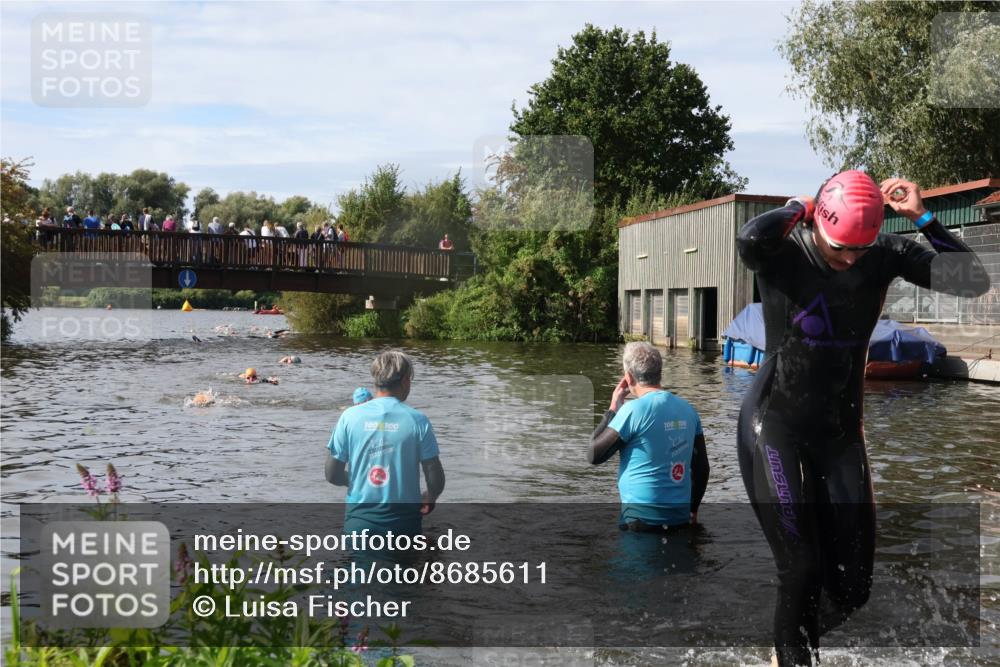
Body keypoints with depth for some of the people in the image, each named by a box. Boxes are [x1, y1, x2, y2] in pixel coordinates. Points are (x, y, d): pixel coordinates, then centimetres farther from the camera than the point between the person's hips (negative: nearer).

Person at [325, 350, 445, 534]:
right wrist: (429, 498, 14)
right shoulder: (417, 420, -9)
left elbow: (332, 475, -2)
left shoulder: (350, 417, -5)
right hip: (403, 521, -1)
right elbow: (436, 479, -9)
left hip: (360, 520, 1)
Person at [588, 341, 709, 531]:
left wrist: (613, 408, 2)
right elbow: (701, 467, 10)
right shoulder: (688, 410, 4)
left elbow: (593, 455, -7)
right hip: (681, 515, 6)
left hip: (642, 517, -5)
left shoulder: (633, 410, -14)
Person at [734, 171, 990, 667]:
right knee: (802, 568, -10)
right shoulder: (783, 254, -15)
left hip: (840, 432, 5)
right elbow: (749, 238, -40)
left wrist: (921, 217, -15)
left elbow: (975, 281, -12)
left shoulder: (885, 255, -4)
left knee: (853, 584, 8)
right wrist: (798, 208, -20)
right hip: (776, 426, -4)